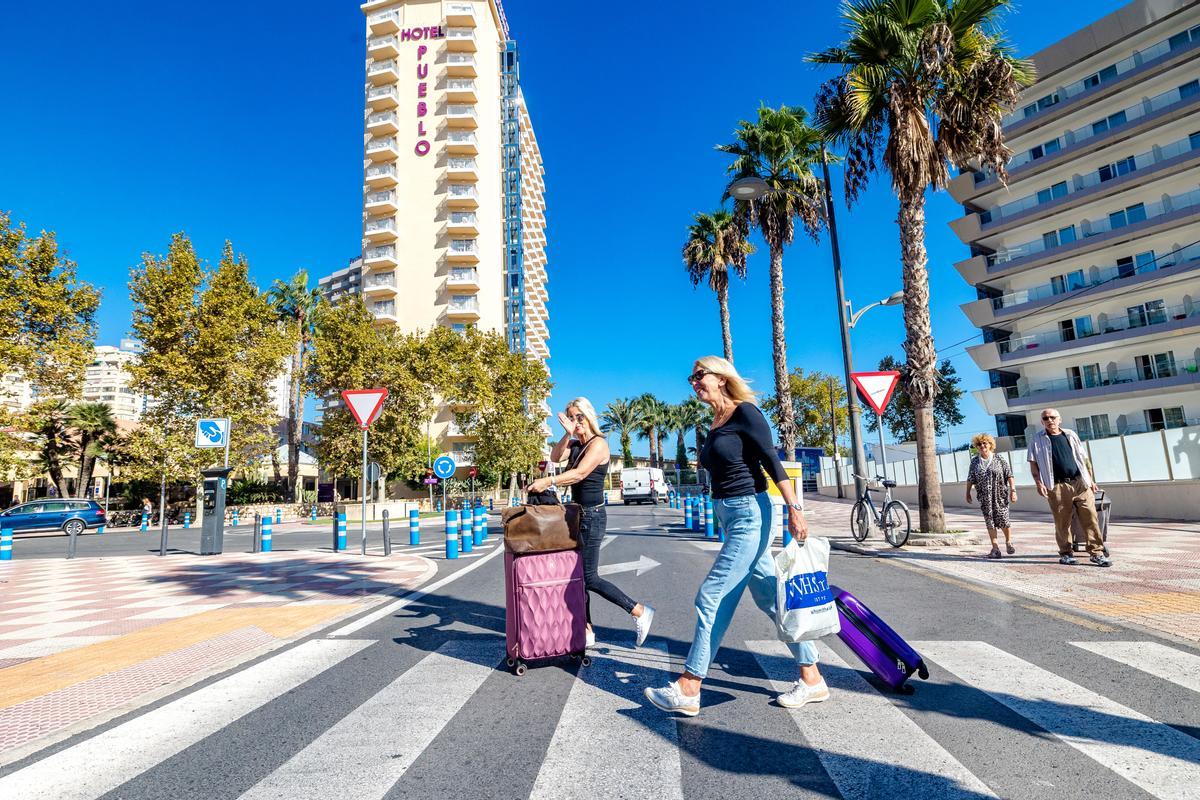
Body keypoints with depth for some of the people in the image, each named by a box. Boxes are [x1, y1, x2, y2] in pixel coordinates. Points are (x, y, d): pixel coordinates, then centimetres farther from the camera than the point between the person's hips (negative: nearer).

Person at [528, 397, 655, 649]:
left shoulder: (598, 443, -13)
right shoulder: (575, 444, 11)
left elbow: (580, 473, -26)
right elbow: (555, 457, -6)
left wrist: (548, 482, -34)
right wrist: (567, 434, -18)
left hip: (592, 516, -8)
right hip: (579, 514, 8)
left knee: (589, 578, -5)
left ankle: (640, 611, 5)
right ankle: (586, 631, 19)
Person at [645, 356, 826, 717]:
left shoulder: (745, 413, -10)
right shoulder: (714, 425, 13)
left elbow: (772, 461, -15)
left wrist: (794, 508, -21)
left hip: (749, 514, -9)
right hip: (729, 516, 9)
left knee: (712, 597, -7)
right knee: (770, 598, 13)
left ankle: (687, 690, 3)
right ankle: (812, 679, 25)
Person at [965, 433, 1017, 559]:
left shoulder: (999, 458, 0)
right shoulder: (975, 461, 6)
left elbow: (1009, 475, -1)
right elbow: (970, 479, 10)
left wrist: (1013, 490, -7)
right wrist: (968, 493, 10)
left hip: (1000, 495, -2)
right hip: (985, 498, 2)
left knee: (1003, 519, 1)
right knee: (990, 521, 1)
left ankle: (1008, 542, 28)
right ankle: (995, 548, 6)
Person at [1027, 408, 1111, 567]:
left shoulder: (1070, 435, 13)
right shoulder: (1038, 439, 5)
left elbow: (1082, 459, 18)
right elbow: (1033, 463, 3)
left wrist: (1090, 480, 13)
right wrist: (1039, 483, -8)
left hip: (1080, 483, 3)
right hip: (1057, 487, -2)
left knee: (1090, 517, -3)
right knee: (1062, 522, 2)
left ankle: (1097, 552, 3)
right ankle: (1065, 553, 14)